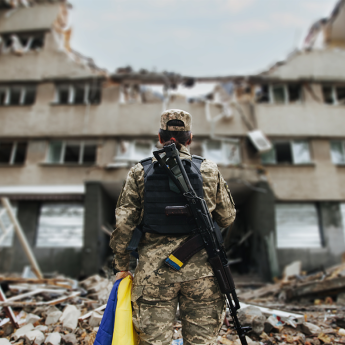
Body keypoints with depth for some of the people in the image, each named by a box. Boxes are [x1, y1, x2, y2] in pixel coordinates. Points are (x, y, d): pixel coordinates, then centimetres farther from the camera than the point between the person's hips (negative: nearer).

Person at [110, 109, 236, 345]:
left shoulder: (140, 172, -1)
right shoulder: (209, 170, 0)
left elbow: (124, 223, -2)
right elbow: (227, 218, 7)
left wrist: (122, 265, 9)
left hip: (154, 271, 0)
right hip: (200, 270, 1)